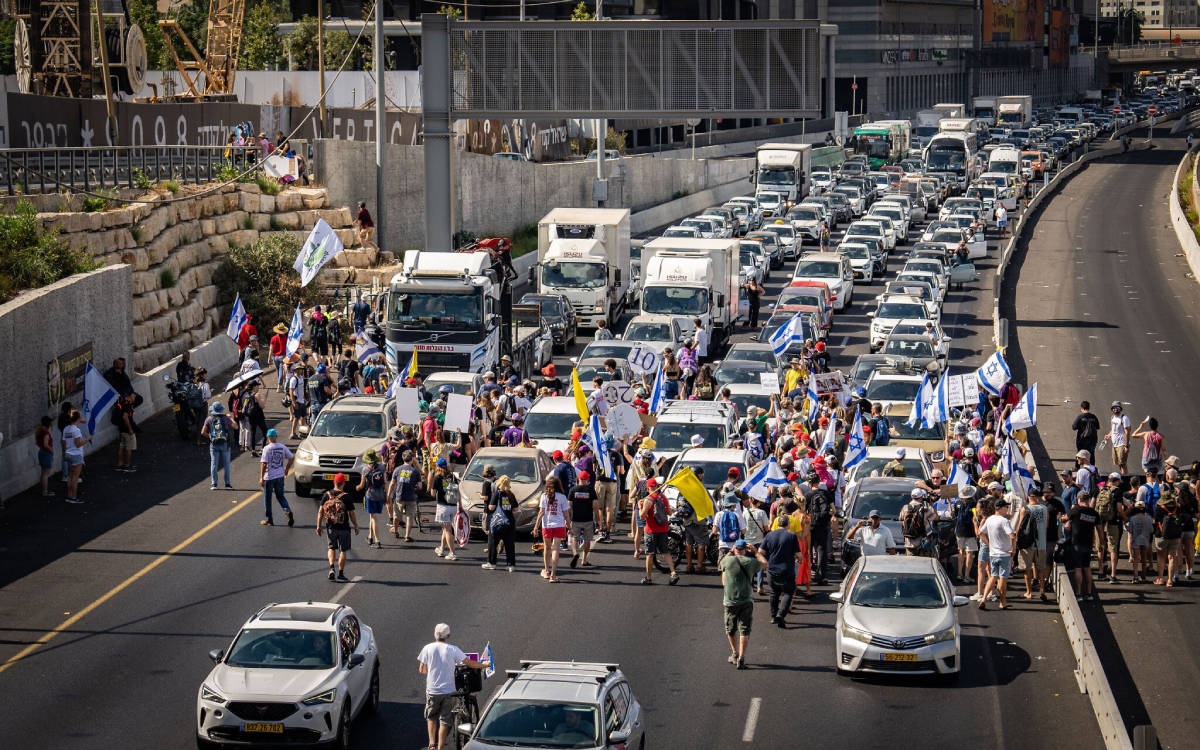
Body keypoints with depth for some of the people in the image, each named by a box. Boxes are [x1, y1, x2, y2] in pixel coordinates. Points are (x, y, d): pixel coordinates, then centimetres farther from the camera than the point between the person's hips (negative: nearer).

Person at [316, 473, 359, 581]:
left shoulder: (326, 495, -3)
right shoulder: (347, 497, -12)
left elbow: (320, 512, 0)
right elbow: (351, 514, -8)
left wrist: (319, 526, 9)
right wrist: (356, 526, 6)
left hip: (330, 527, 3)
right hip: (343, 528, -3)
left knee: (332, 547, 20)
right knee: (343, 551, 7)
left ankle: (331, 568, 2)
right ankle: (340, 574, 9)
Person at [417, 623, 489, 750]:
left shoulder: (428, 648, -3)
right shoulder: (453, 650, -6)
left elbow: (422, 670, 1)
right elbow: (469, 663, -4)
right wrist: (483, 664, 13)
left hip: (432, 690, 1)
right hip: (448, 691, -1)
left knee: (431, 716, 21)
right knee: (445, 720, 8)